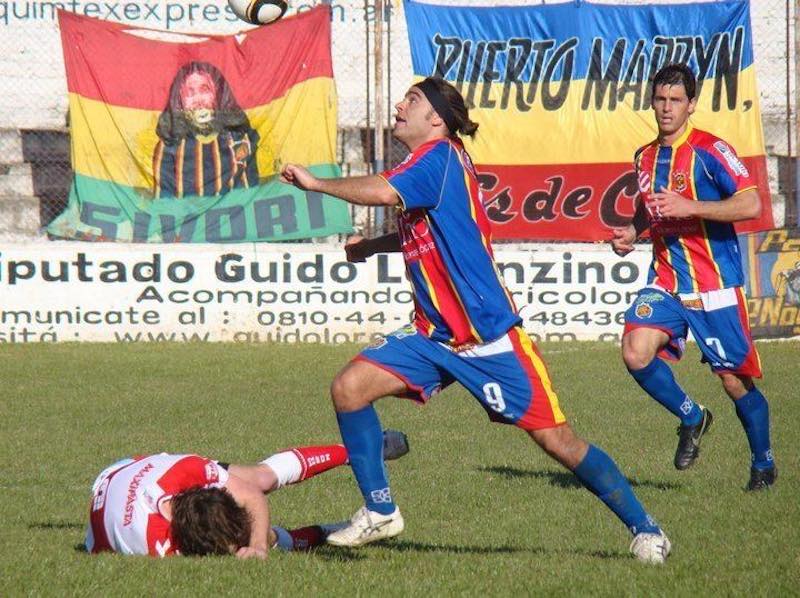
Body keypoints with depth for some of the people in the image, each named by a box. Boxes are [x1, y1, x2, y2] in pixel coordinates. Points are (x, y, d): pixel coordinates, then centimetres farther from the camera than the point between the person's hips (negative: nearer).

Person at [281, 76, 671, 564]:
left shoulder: (439, 157, -14)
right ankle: (380, 512, 1)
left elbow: (382, 192, -32)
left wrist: (314, 182, -19)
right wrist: (371, 246, 17)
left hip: (488, 337, -9)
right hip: (434, 336, 9)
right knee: (350, 387, -9)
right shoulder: (427, 166, 13)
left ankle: (645, 529, 6)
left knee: (556, 439, -7)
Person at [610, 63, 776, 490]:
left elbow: (751, 204, -19)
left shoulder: (710, 151, -9)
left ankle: (763, 465, 20)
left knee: (734, 379, -1)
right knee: (636, 354, -17)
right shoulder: (646, 157, 11)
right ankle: (691, 418, 8)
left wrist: (690, 207, -26)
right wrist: (631, 232, 7)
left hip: (715, 285, -5)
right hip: (665, 281, 5)